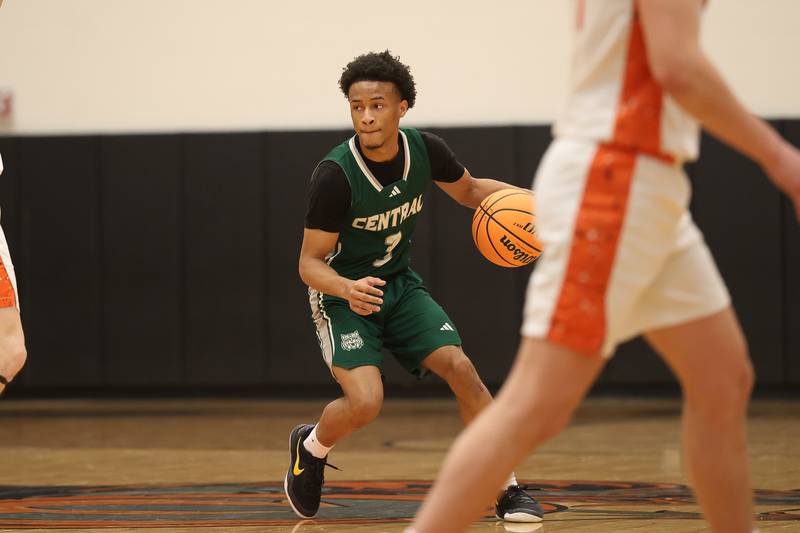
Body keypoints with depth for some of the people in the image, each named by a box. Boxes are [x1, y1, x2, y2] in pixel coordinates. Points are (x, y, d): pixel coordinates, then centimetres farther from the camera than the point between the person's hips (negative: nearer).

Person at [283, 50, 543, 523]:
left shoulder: (425, 150, -11)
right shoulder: (335, 175, -25)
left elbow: (469, 191, 11)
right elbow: (311, 262, -19)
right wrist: (349, 289, -40)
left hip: (400, 285, 4)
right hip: (344, 293, -4)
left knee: (460, 367, -15)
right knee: (365, 402, -23)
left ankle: (508, 490, -4)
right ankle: (310, 446, 12)